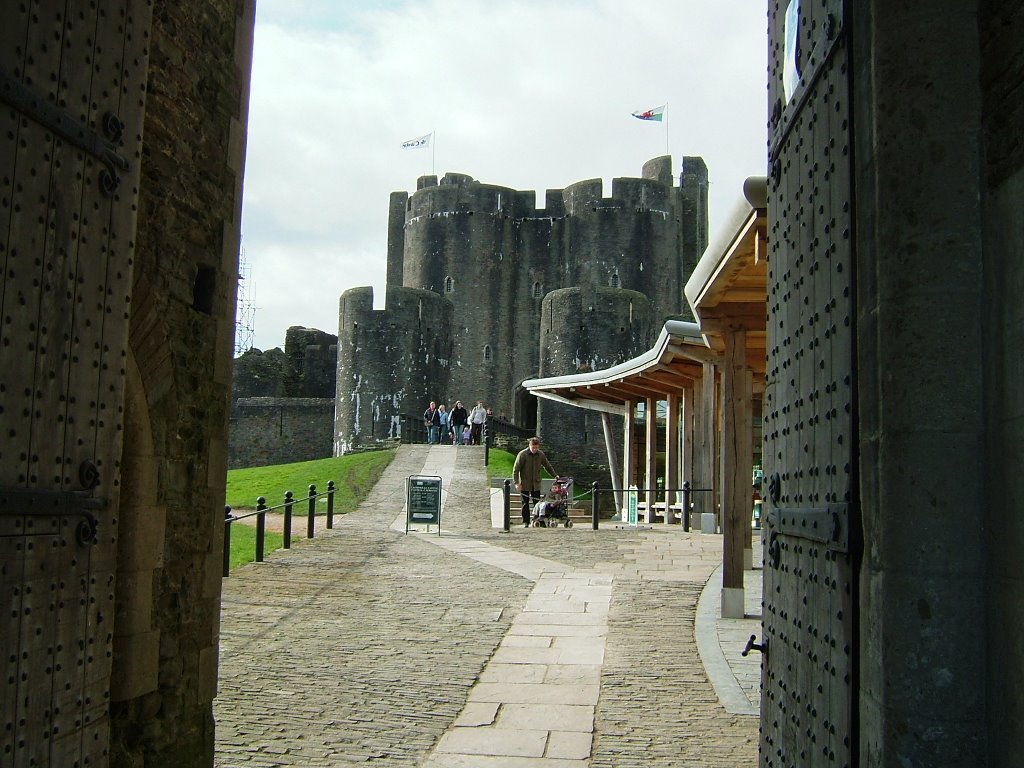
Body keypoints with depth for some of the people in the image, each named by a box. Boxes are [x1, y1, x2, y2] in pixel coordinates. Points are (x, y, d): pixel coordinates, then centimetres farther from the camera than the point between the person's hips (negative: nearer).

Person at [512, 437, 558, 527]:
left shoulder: (540, 454, 1)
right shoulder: (522, 454, -11)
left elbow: (548, 466, 17)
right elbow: (515, 469, -10)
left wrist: (555, 475, 13)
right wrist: (517, 483, -17)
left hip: (536, 483, 3)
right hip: (525, 484, -3)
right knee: (525, 504, 3)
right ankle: (526, 522, 10)